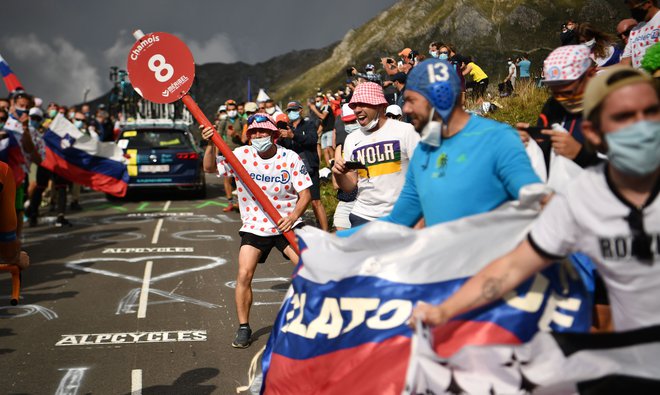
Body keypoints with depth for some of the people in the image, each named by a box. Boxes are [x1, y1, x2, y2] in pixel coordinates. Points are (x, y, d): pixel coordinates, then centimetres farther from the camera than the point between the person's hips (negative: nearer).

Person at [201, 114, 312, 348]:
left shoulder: (291, 159, -8)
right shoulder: (242, 155, -5)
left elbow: (305, 194, -7)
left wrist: (293, 216, -25)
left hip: (287, 225, -1)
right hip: (254, 226, 1)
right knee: (244, 275, -10)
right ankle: (243, 328, 8)